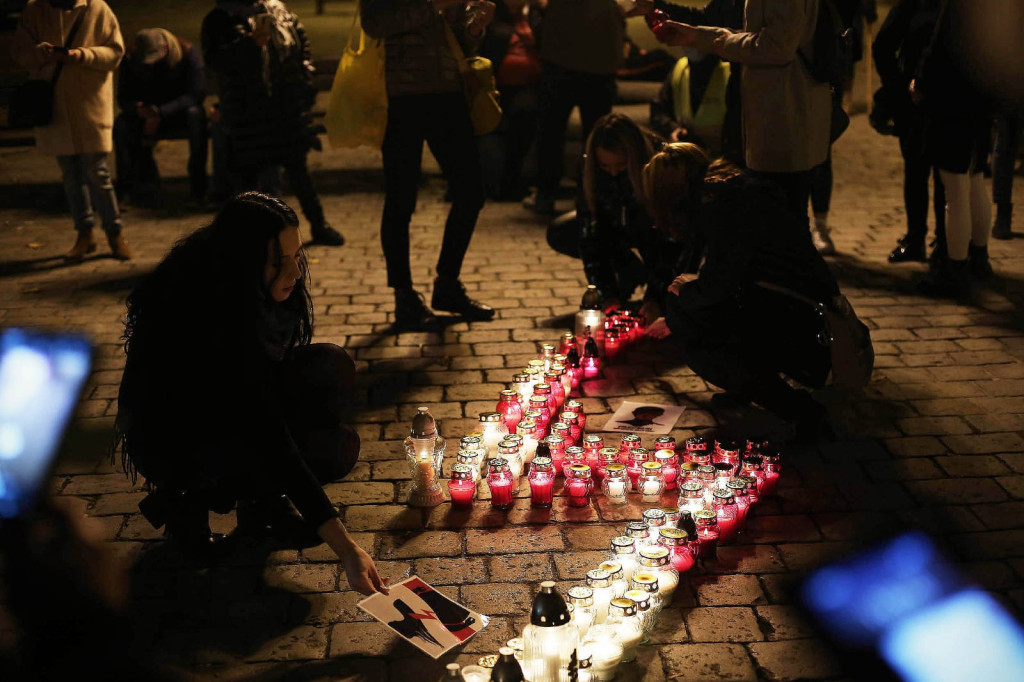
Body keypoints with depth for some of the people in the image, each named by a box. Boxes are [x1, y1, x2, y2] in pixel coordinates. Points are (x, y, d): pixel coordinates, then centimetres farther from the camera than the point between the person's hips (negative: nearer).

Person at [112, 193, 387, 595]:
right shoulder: (206, 322, -37)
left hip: (231, 410, 8)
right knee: (337, 449, -22)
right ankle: (186, 502, -4)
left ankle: (265, 501, 2)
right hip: (172, 441, -8)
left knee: (332, 368, -12)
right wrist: (345, 548, -39)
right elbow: (268, 441, -38)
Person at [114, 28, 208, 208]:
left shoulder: (188, 53, -15)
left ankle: (198, 189, -34)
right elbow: (124, 98, -4)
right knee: (121, 124, -25)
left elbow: (196, 93, -21)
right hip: (148, 118, 3)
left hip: (180, 112, -2)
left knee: (196, 115, -37)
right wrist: (138, 109, -31)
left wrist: (160, 113, -31)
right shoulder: (131, 62, -6)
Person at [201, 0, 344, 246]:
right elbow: (214, 60, -18)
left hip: (288, 107, 2)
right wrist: (252, 41, -26)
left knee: (297, 168, 9)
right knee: (248, 173, 5)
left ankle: (319, 225, 19)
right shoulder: (218, 20, -4)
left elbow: (301, 39, 19)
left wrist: (305, 75, 10)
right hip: (246, 113, -2)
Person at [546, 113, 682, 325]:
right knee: (558, 234, -15)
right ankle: (631, 271, -1)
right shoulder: (592, 169, -23)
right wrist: (608, 296, -31)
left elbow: (668, 239, -32)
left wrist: (655, 298, -42)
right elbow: (591, 236, -23)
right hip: (621, 226, 5)